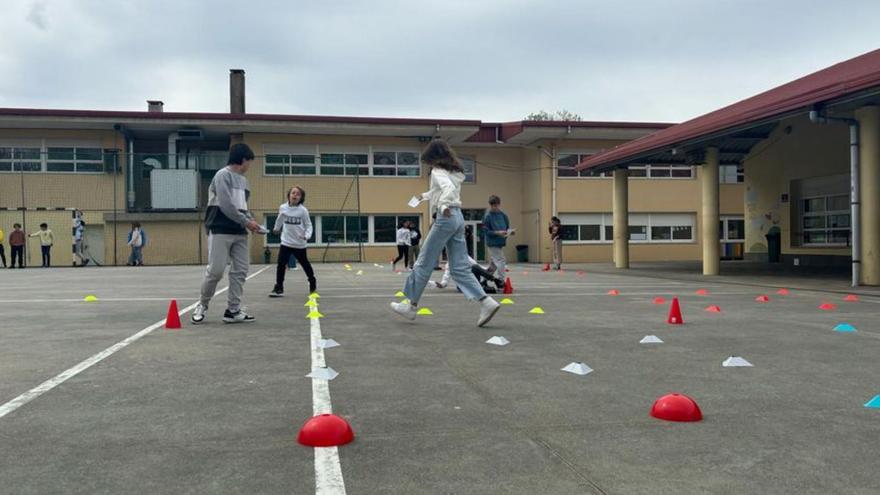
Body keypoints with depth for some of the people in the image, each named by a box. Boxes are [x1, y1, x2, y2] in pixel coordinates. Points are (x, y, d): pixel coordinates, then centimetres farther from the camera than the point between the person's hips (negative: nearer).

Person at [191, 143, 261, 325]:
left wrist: (251, 220, 3)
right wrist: (246, 222, -12)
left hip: (239, 232, 8)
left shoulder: (243, 180, 17)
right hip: (220, 231, -8)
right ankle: (202, 305, 13)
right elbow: (226, 206, -17)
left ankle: (233, 310, 8)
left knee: (240, 270, 2)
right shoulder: (223, 175, -9)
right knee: (216, 270, -8)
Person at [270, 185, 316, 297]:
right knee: (281, 265, -8)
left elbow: (308, 225, -6)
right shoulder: (283, 208, -4)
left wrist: (307, 235, -25)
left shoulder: (303, 210, -12)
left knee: (305, 264, 14)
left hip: (300, 244, -2)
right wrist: (276, 229, 34)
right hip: (286, 242, 2)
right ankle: (278, 288, -2)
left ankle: (313, 282, 36)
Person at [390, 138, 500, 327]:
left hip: (446, 218, -8)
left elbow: (448, 188, -26)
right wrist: (425, 195, 49)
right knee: (459, 268, 5)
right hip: (458, 218, 8)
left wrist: (443, 205, -39)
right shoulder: (455, 172, 20)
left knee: (424, 263, 3)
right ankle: (486, 303, -7)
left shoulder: (438, 171, -6)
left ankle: (411, 305, 11)